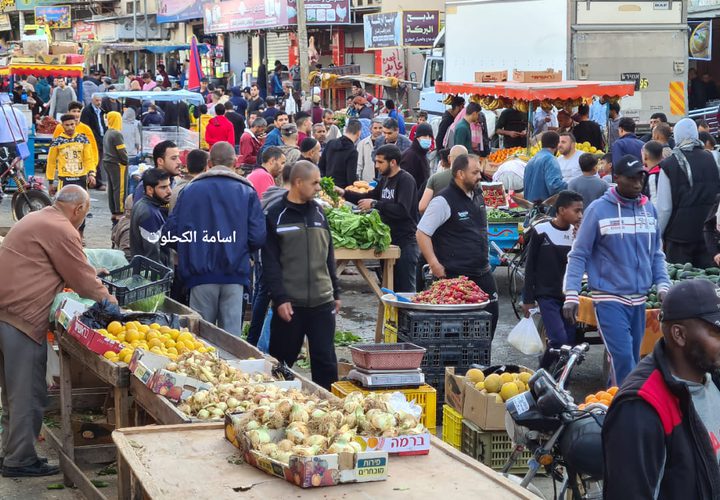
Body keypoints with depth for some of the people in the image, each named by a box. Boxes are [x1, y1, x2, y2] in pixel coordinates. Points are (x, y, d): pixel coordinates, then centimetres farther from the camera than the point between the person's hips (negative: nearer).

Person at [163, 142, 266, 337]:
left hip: (201, 272, 1)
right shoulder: (247, 192, 1)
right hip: (234, 274, -1)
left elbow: (170, 233, 1)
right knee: (232, 334, 3)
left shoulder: (190, 190, 4)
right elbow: (258, 237, -5)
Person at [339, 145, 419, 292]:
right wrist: (344, 193, 15)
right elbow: (369, 197, 27)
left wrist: (375, 204, -21)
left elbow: (402, 210, -25)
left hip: (405, 242, -9)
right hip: (389, 239, 9)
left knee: (405, 288, -10)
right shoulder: (385, 179, 15)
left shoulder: (406, 180, -13)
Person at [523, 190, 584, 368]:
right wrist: (528, 299, -2)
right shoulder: (541, 231, -8)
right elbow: (530, 266, -3)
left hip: (568, 295, 5)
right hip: (547, 295, -5)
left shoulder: (576, 233, 5)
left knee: (570, 342, 5)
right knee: (559, 340, -17)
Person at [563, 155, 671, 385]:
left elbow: (656, 253, 17)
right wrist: (571, 295, -10)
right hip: (609, 298, -6)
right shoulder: (598, 210, -7)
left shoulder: (649, 209, 8)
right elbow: (578, 255, -4)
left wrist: (663, 285, 3)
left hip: (638, 298, 6)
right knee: (622, 357, -16)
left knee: (632, 358, 11)